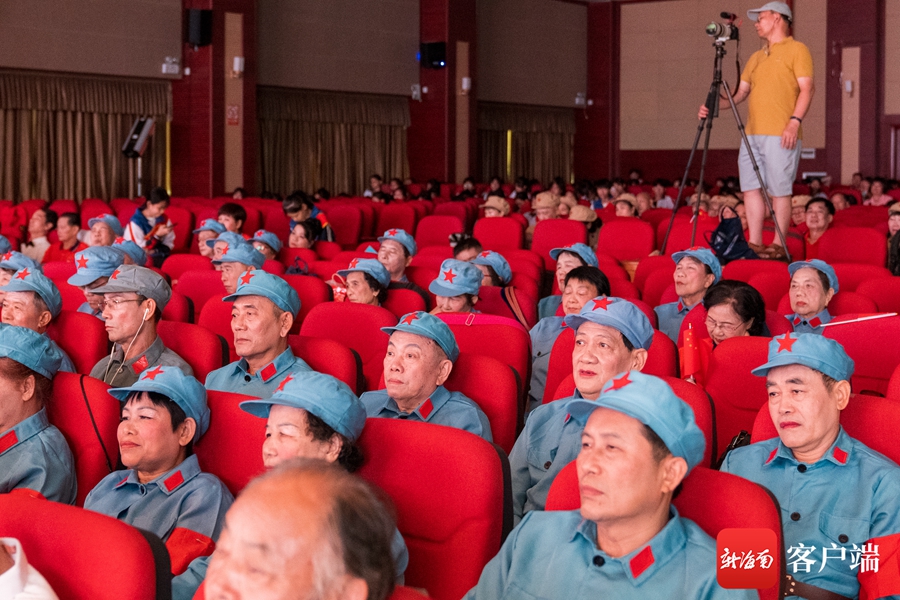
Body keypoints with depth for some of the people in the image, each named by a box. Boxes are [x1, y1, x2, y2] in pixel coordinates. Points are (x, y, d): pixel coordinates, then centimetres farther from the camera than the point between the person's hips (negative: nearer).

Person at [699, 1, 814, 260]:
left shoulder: (797, 50, 2)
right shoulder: (756, 57, 24)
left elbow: (806, 88, -7)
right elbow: (740, 93, 22)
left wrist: (795, 121, -19)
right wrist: (715, 105, 5)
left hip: (781, 135, -7)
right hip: (753, 133, 7)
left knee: (779, 190, -5)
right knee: (750, 187, 4)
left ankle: (779, 246, 0)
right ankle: (755, 243, 9)